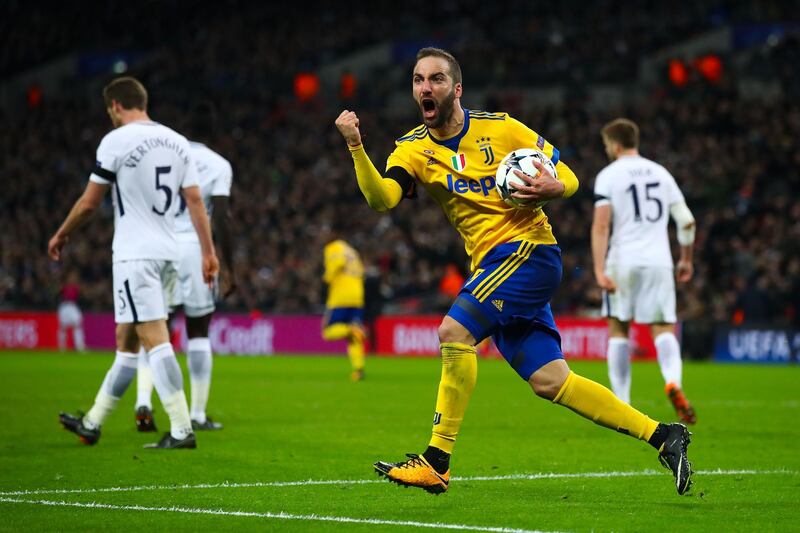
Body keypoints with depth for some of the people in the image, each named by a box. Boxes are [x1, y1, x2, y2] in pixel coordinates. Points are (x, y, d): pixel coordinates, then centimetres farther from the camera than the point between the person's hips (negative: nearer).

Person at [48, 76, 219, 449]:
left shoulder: (116, 141, -8)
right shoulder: (177, 142, 11)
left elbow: (89, 203, -3)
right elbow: (195, 200, 7)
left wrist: (61, 236, 12)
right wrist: (208, 251, 9)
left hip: (134, 254, -8)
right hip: (167, 254, 8)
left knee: (155, 340, -12)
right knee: (126, 341, 14)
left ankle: (181, 430, -18)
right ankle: (92, 423, 24)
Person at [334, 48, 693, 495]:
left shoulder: (499, 128, -3)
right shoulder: (415, 149, 6)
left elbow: (568, 178, 3)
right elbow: (382, 198, -14)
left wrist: (550, 188, -21)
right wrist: (356, 147, -28)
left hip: (528, 247, -6)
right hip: (492, 265, 6)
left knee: (455, 330, -23)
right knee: (551, 382, 3)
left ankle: (437, 463, -19)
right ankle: (662, 436, 12)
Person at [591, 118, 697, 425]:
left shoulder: (608, 175, 0)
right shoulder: (661, 173, 13)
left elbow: (601, 225, -10)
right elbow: (686, 221, 12)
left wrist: (599, 270, -14)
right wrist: (686, 259, 24)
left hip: (623, 262, -3)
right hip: (659, 262, 3)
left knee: (618, 330, 9)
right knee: (664, 330, 3)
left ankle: (622, 404, 5)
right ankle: (673, 382, -26)